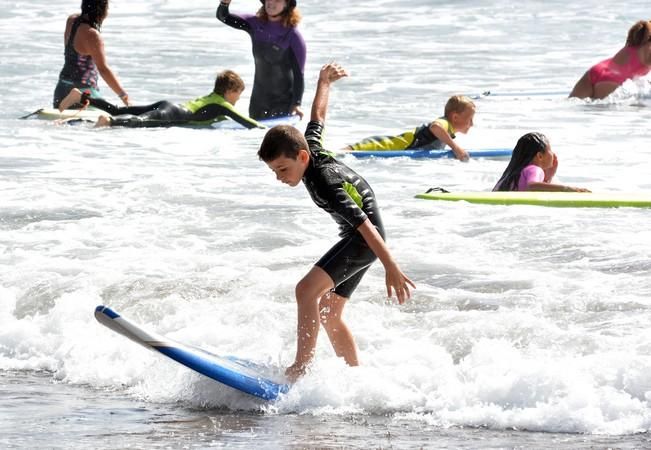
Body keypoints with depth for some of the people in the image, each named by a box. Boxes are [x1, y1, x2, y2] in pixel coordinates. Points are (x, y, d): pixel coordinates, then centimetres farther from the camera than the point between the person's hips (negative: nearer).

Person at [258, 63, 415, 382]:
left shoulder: (324, 184, -29)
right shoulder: (310, 146, -5)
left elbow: (364, 224, -32)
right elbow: (318, 115, 15)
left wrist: (391, 267, -35)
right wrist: (324, 82, 34)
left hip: (365, 239, -10)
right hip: (354, 238, 10)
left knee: (307, 290, -24)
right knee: (329, 313, 10)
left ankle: (302, 368, -26)